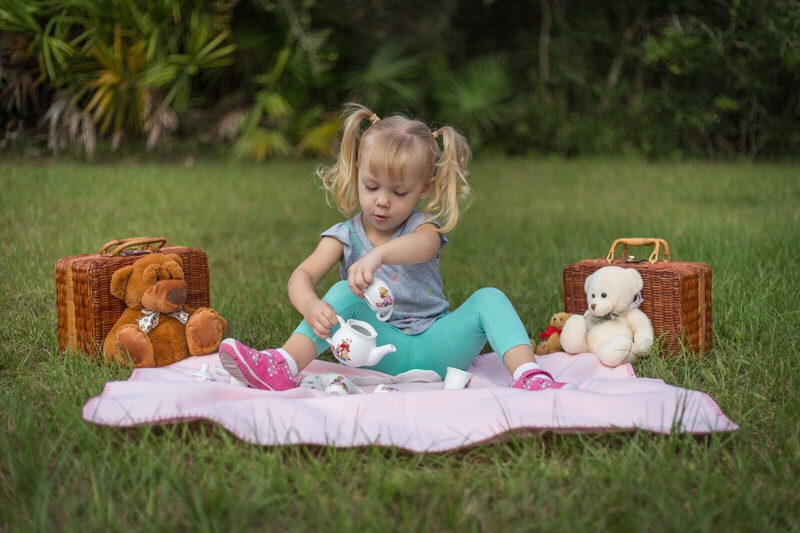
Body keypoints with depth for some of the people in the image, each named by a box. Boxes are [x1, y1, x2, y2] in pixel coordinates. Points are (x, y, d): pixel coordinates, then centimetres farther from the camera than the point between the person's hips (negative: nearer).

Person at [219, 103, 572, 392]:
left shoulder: (423, 226, -2)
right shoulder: (345, 236, 2)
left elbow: (424, 246, -30)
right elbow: (302, 276, -14)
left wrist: (377, 255, -54)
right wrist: (311, 305, -41)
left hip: (433, 345, 0)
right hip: (384, 350, 0)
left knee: (489, 299, -21)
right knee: (344, 295, -25)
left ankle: (528, 376, -37)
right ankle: (282, 370, -41)